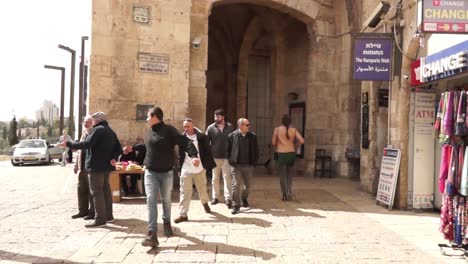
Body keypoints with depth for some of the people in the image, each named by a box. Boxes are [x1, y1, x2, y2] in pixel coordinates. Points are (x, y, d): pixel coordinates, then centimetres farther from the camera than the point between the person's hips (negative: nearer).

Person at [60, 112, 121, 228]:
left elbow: (86, 144, -22)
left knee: (97, 192, -7)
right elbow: (118, 148, 18)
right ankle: (108, 215, 23)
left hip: (96, 166, -9)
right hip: (106, 166, 9)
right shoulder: (111, 132, 18)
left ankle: (100, 219, -7)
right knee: (106, 190, 16)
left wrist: (68, 144, -16)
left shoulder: (98, 130, -12)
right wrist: (113, 158, 5)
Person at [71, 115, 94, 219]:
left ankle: (92, 212, 9)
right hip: (82, 167, 8)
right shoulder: (83, 135, 17)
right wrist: (76, 165, 18)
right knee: (81, 189, 13)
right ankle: (83, 210, 24)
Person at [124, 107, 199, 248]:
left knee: (166, 200, 13)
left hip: (166, 172, -4)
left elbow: (185, 142, -21)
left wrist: (193, 155, -36)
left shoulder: (169, 130, -12)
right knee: (151, 200, -10)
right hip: (150, 172, 4)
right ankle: (152, 233, -14)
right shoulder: (150, 132, 8)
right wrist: (133, 147, 35)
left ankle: (166, 222, 40)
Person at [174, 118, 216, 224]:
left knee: (202, 189, 17)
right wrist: (180, 168, 4)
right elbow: (180, 154, 6)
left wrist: (207, 165, -6)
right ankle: (183, 214, 4)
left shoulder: (201, 137, -6)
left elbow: (208, 152, -2)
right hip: (186, 170, 1)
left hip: (199, 169, -1)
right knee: (185, 192, -1)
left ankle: (205, 203, 45)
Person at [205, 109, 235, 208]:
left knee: (227, 178, -3)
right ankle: (215, 197, 22)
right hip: (215, 157, 1)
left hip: (226, 157, -1)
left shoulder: (230, 127, 1)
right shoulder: (211, 128, 0)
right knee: (215, 178, 11)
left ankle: (228, 199, -2)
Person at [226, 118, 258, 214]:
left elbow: (256, 150, 8)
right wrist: (230, 161, -3)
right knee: (236, 185, -6)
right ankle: (236, 206, 3)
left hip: (248, 165, 3)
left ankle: (245, 199, 42)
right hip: (236, 165, -2)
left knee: (247, 185, 15)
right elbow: (228, 150, 3)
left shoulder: (253, 136, 2)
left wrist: (254, 162, 3)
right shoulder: (232, 136, -4)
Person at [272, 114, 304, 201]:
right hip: (291, 154, 2)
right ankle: (289, 191, 6)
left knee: (283, 175, 6)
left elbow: (273, 142, 0)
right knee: (289, 173, 20)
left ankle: (285, 195, 4)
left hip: (281, 154, -2)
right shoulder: (294, 130, 2)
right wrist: (295, 146, 12)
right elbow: (302, 141, -6)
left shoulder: (277, 129, -3)